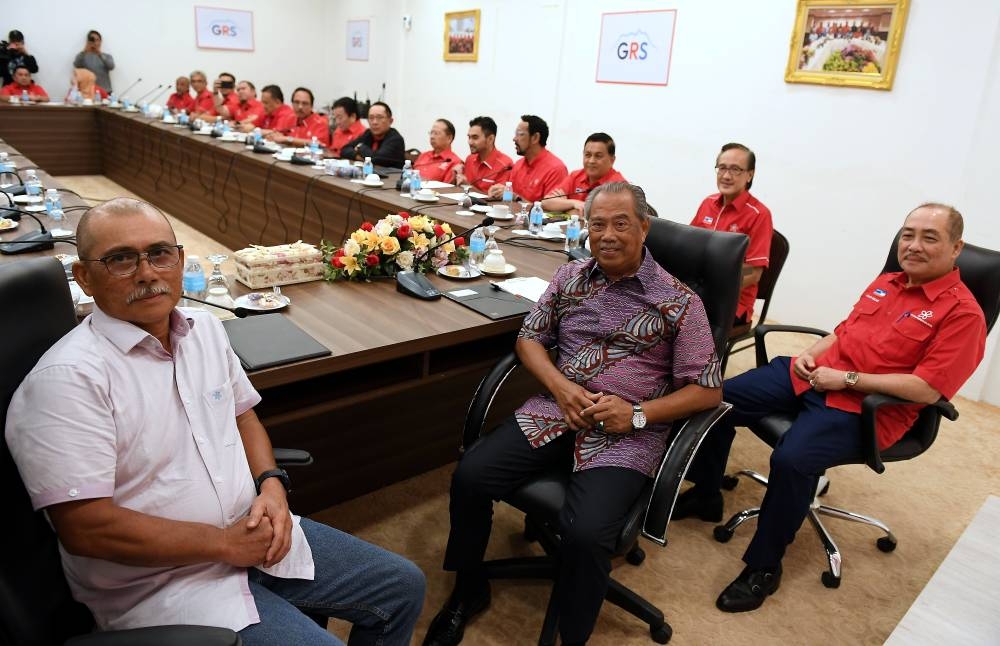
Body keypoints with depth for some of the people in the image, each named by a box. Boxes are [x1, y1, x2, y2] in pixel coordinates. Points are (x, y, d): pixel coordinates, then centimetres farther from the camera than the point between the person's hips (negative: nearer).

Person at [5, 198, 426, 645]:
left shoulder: (204, 328, 3)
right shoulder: (67, 378, -20)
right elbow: (85, 528, -23)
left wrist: (272, 485, -4)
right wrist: (225, 543, -18)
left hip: (251, 533, 7)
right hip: (161, 582, -7)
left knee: (402, 587, 11)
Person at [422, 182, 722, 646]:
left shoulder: (678, 301, -3)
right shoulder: (570, 277, 9)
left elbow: (707, 389, -2)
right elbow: (529, 337, 12)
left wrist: (638, 413, -15)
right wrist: (559, 386, -7)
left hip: (627, 433, -3)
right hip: (557, 411, 4)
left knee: (585, 533, -28)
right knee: (470, 477, -15)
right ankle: (468, 591, 13)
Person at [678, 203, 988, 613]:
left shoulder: (962, 313, -8)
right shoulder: (886, 283, 14)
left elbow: (927, 390, -17)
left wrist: (847, 379, -17)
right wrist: (812, 353, 4)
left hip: (863, 408, -7)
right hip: (811, 375, 7)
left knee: (792, 459, -33)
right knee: (719, 399, -5)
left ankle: (763, 567, -10)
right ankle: (705, 496, 16)